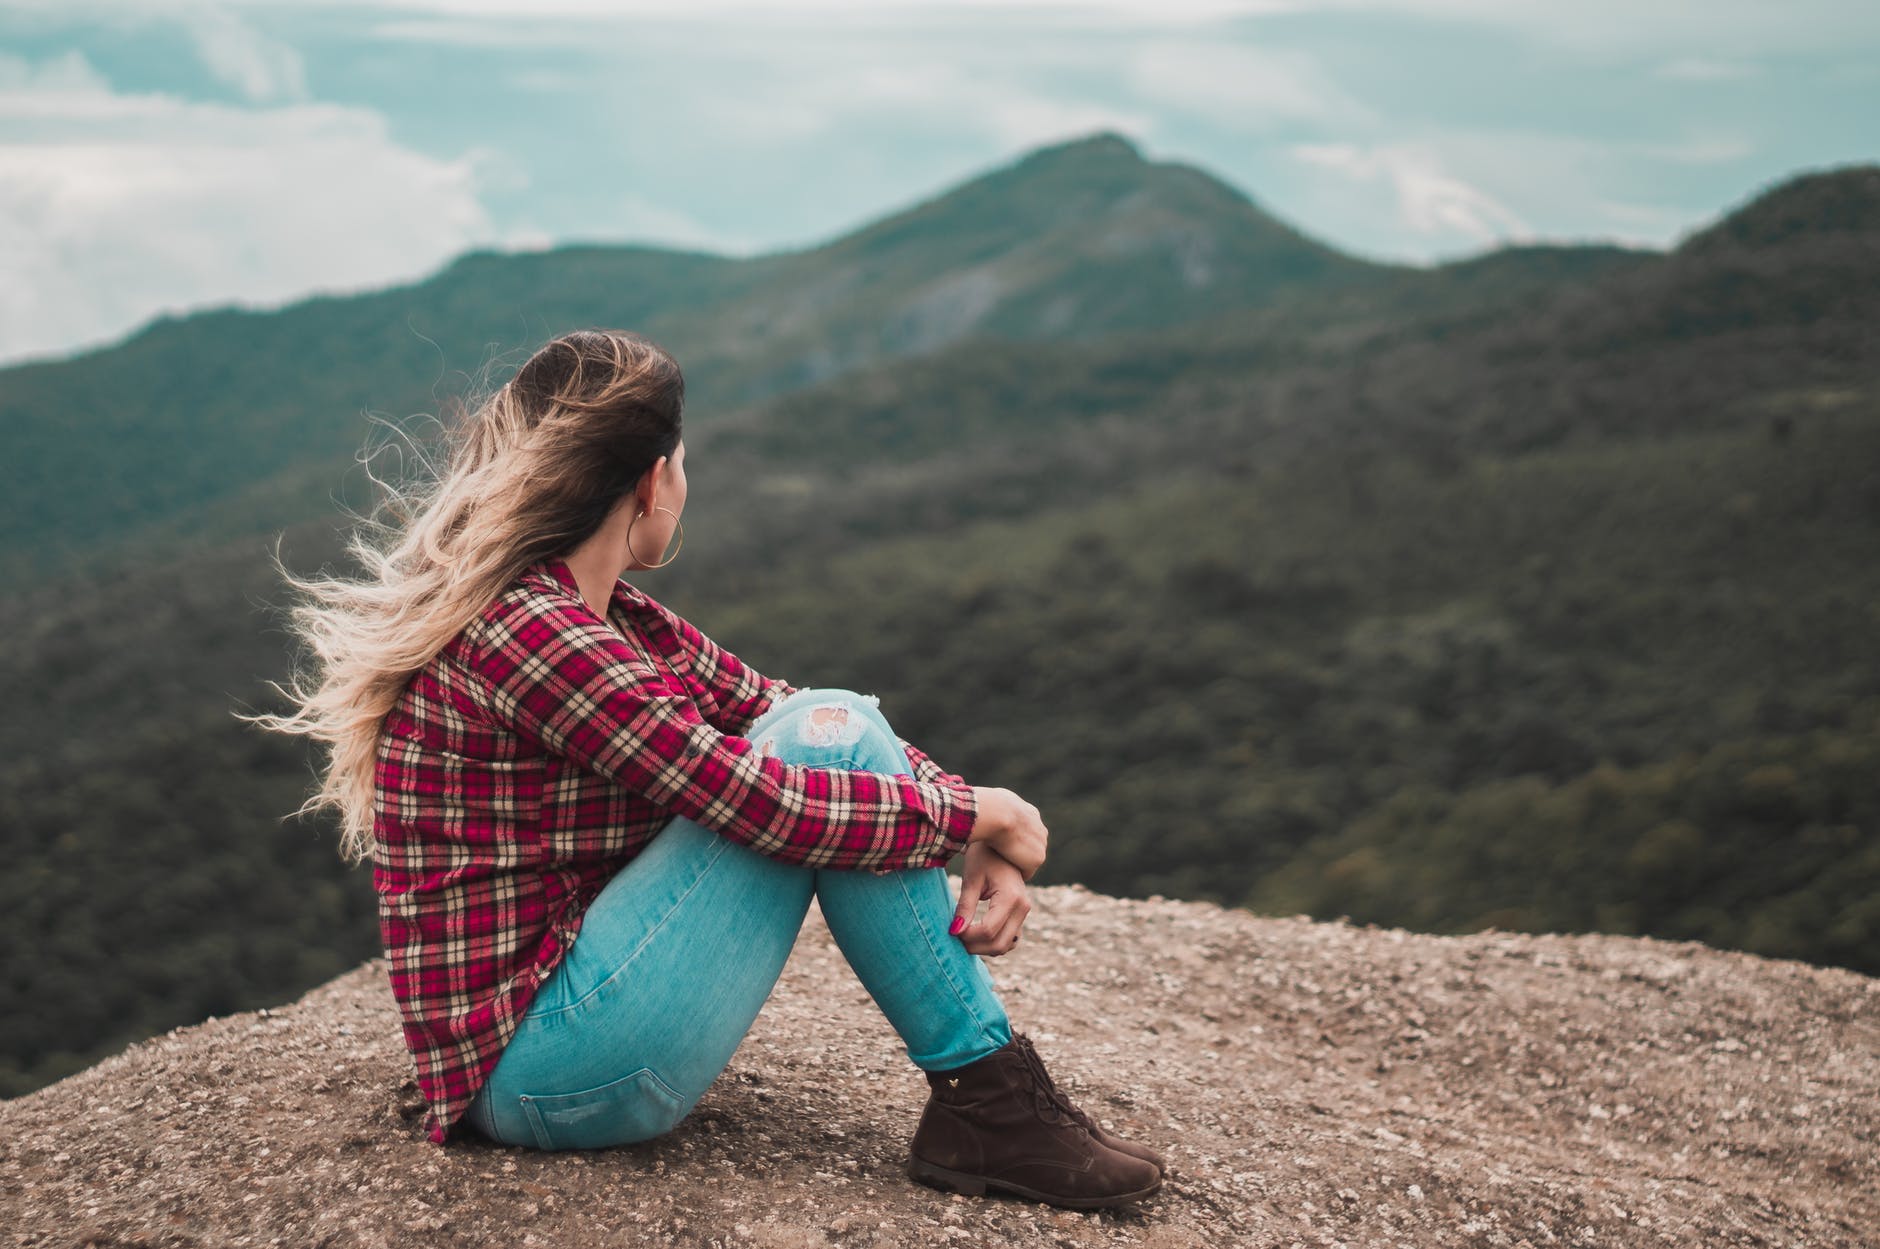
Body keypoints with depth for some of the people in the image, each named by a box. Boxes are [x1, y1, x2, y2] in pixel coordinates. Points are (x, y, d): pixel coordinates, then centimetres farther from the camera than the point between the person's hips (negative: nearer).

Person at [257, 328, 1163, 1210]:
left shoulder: (617, 618, 10)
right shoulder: (519, 632, -20)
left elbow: (772, 713, 11)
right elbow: (760, 801, -23)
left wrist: (977, 834, -2)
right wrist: (972, 813, -9)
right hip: (538, 1072, -10)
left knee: (834, 728, 7)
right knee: (828, 736, -13)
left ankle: (985, 1104, 4)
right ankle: (989, 1103, -5)